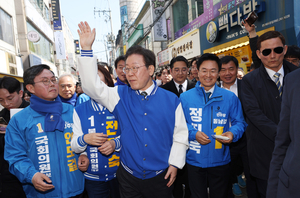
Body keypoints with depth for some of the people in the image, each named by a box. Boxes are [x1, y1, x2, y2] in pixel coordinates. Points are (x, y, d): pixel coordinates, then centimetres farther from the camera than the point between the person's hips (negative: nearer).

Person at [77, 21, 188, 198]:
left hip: (161, 176, 0)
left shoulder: (171, 100, -6)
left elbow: (180, 134, -1)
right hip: (128, 176, 1)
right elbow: (93, 86, -13)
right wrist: (87, 49, -20)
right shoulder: (120, 96, -3)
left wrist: (174, 164, -4)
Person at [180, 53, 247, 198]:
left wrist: (232, 133, -18)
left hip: (220, 161, 1)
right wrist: (193, 133, -17)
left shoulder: (230, 97, -1)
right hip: (194, 161, 0)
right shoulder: (185, 97, -2)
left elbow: (239, 122, 3)